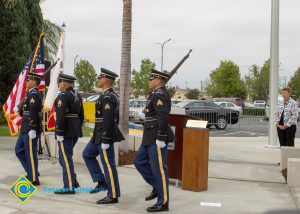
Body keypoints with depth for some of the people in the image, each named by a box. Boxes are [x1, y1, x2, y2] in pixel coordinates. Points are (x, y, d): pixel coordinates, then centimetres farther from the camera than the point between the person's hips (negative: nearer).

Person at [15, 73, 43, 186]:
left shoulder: (34, 94, -14)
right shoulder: (32, 94, 18)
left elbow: (34, 113, -23)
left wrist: (32, 129, -26)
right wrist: (19, 110, 8)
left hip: (31, 129, -10)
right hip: (26, 129, 10)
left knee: (30, 153, -3)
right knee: (19, 150, 15)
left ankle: (34, 179, 6)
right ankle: (32, 172, 21)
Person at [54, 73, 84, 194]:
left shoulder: (62, 96, -13)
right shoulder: (77, 95, 14)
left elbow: (61, 116, -21)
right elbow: (81, 115, 17)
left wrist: (59, 133, -19)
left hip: (66, 131, -9)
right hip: (75, 130, 9)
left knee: (65, 158, -3)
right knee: (65, 156, 18)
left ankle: (69, 187, 0)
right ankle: (73, 180, 17)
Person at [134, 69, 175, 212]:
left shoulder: (160, 95, -16)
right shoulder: (157, 94, 16)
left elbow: (163, 118, -25)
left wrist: (160, 139, -25)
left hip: (157, 139, -10)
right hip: (150, 138, 10)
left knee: (159, 169, -3)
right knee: (139, 162, 15)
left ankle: (163, 203, 7)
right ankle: (157, 186, 23)